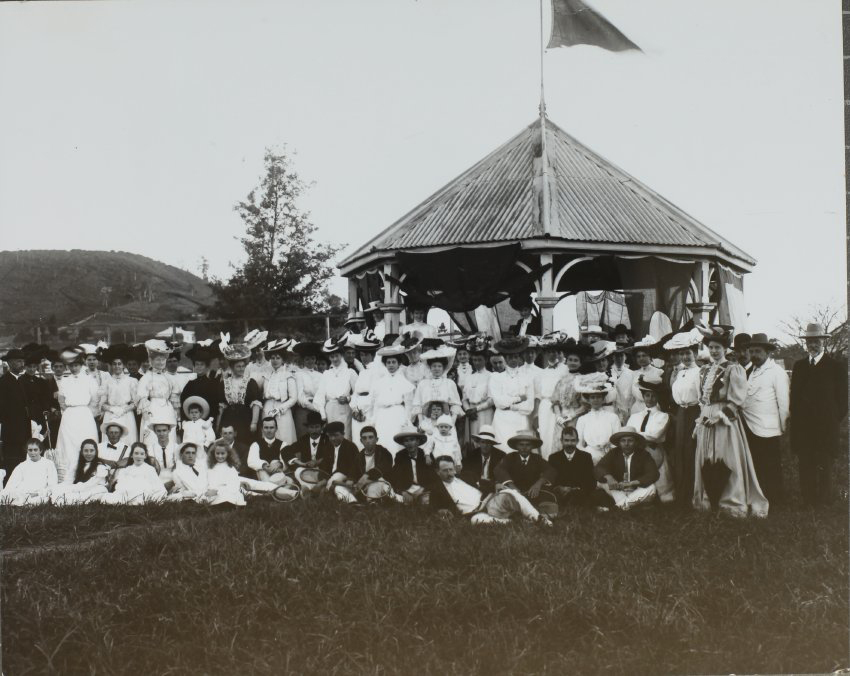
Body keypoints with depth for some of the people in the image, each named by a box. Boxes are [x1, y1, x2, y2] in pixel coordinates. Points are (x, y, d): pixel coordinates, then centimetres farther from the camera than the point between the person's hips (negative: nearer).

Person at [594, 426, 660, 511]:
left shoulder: (643, 454, -5)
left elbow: (653, 474, -17)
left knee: (651, 488, -30)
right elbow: (598, 468, -13)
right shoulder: (613, 453, -1)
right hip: (616, 492, 1)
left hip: (636, 493, -1)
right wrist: (608, 477, -38)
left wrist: (631, 483, -32)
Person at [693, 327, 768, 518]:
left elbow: (736, 400, -8)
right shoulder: (704, 371, 15)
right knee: (706, 463, 7)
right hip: (706, 422, 6)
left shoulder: (733, 370, -4)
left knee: (727, 462, -6)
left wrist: (721, 415, -15)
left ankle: (732, 502, 1)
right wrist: (703, 416, 7)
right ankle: (709, 500, 16)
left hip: (726, 421, -6)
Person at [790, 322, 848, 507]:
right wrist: (796, 419, 5)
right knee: (805, 467, 4)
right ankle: (808, 504, 10)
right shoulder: (799, 366, 13)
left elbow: (842, 401, 2)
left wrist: (834, 421, -3)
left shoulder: (837, 367, 1)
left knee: (824, 469, -3)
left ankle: (824, 504, 6)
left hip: (826, 429, -3)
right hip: (803, 428, 3)